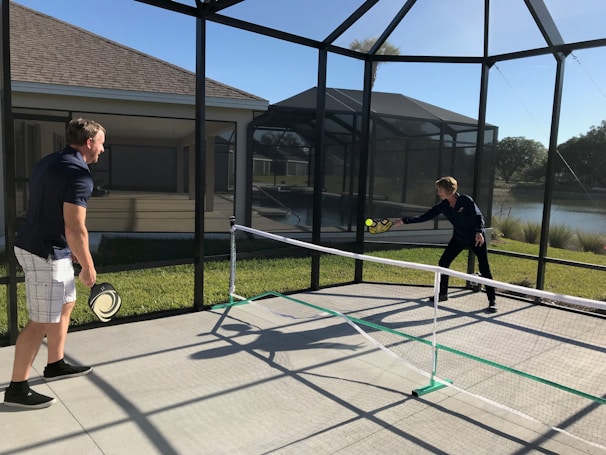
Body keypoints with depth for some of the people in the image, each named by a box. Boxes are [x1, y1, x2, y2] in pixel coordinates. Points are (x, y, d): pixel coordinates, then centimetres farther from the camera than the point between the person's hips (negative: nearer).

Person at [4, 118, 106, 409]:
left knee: (66, 304, 21)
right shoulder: (79, 174, -20)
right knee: (41, 321, -1)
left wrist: (70, 250, 25)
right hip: (45, 254, -10)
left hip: (39, 246, 10)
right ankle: (17, 388, 12)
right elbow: (74, 228, -25)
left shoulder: (48, 162, 11)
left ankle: (55, 365, 35)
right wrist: (88, 267, -14)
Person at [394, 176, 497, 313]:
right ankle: (443, 294, 17)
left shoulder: (466, 200, -20)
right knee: (443, 263, 1)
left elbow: (479, 217, -15)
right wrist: (404, 221, -15)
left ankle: (492, 300, 6)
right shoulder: (442, 206, -7)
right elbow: (424, 217, -9)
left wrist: (479, 232, -31)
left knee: (484, 268, -6)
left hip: (476, 238, -5)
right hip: (458, 238, 5)